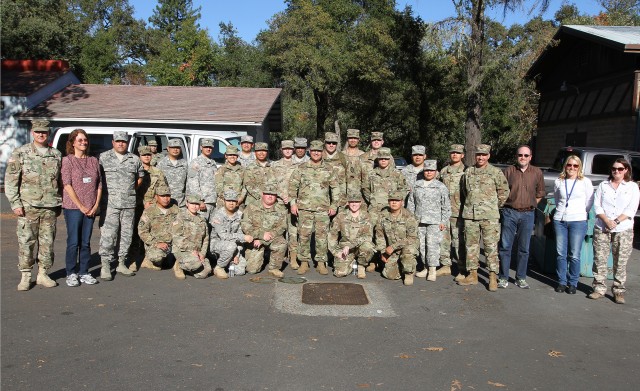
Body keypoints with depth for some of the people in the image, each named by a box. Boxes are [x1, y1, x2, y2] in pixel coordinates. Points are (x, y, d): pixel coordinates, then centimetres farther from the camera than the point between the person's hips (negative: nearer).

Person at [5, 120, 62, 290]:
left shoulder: (56, 155, 10)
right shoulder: (20, 153, 1)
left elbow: (60, 181, 15)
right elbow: (10, 180, -1)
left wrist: (59, 204, 13)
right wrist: (15, 203, -8)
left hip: (50, 207, 3)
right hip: (28, 206, -3)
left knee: (47, 242, 7)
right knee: (26, 242, -1)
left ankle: (43, 274, 18)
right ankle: (25, 276, 10)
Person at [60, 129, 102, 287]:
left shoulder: (94, 161, 11)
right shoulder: (67, 160, -2)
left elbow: (99, 184, 9)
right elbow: (67, 185, -8)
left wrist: (96, 205, -2)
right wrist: (81, 206, -11)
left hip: (91, 209, 4)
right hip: (73, 207, -4)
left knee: (86, 242, 8)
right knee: (73, 242, 0)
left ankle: (84, 273, 16)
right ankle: (71, 274, 10)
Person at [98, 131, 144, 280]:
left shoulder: (134, 159, 12)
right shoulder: (103, 157, 3)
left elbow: (140, 177, 23)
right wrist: (102, 192, -1)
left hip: (129, 203, 4)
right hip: (110, 202, -4)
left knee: (126, 234, 8)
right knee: (108, 234, -8)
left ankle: (122, 264, 19)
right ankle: (105, 266, -2)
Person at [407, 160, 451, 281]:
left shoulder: (441, 187, 0)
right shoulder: (416, 185, 10)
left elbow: (446, 206, 1)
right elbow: (411, 203, 14)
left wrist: (444, 221, -4)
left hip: (434, 221, -4)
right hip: (419, 221, 4)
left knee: (432, 244, -10)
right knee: (422, 245, 7)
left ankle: (432, 269, -2)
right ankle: (426, 267, 19)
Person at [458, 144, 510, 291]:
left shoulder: (496, 172, -1)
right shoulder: (468, 172, 10)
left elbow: (504, 191, 3)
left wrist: (495, 207, 4)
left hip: (489, 216, -4)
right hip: (470, 215, 4)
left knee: (491, 246, -3)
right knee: (471, 245, 9)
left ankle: (493, 277, 3)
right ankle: (472, 275, 19)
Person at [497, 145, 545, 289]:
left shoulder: (537, 172, 6)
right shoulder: (509, 171, 1)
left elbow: (540, 193, 15)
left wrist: (530, 205, 8)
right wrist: (506, 204, 0)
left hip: (528, 214, 1)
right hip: (510, 213, -1)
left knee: (524, 249, 8)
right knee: (505, 246, 0)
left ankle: (521, 278, 19)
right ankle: (503, 278, 8)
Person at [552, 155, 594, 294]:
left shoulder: (585, 182, 1)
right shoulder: (558, 182, 8)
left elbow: (589, 202, 7)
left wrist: (580, 213, 13)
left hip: (578, 221, -2)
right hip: (559, 220, 2)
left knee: (574, 255, -2)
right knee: (560, 254, 5)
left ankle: (573, 283, 11)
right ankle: (562, 282, 16)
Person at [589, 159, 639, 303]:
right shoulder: (603, 185, 12)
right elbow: (597, 205, 4)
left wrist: (616, 222, -14)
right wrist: (607, 220, -11)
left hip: (623, 230, -1)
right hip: (601, 229, 2)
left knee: (620, 263, 1)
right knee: (599, 260, 0)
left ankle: (618, 291, 9)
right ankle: (599, 289, 9)